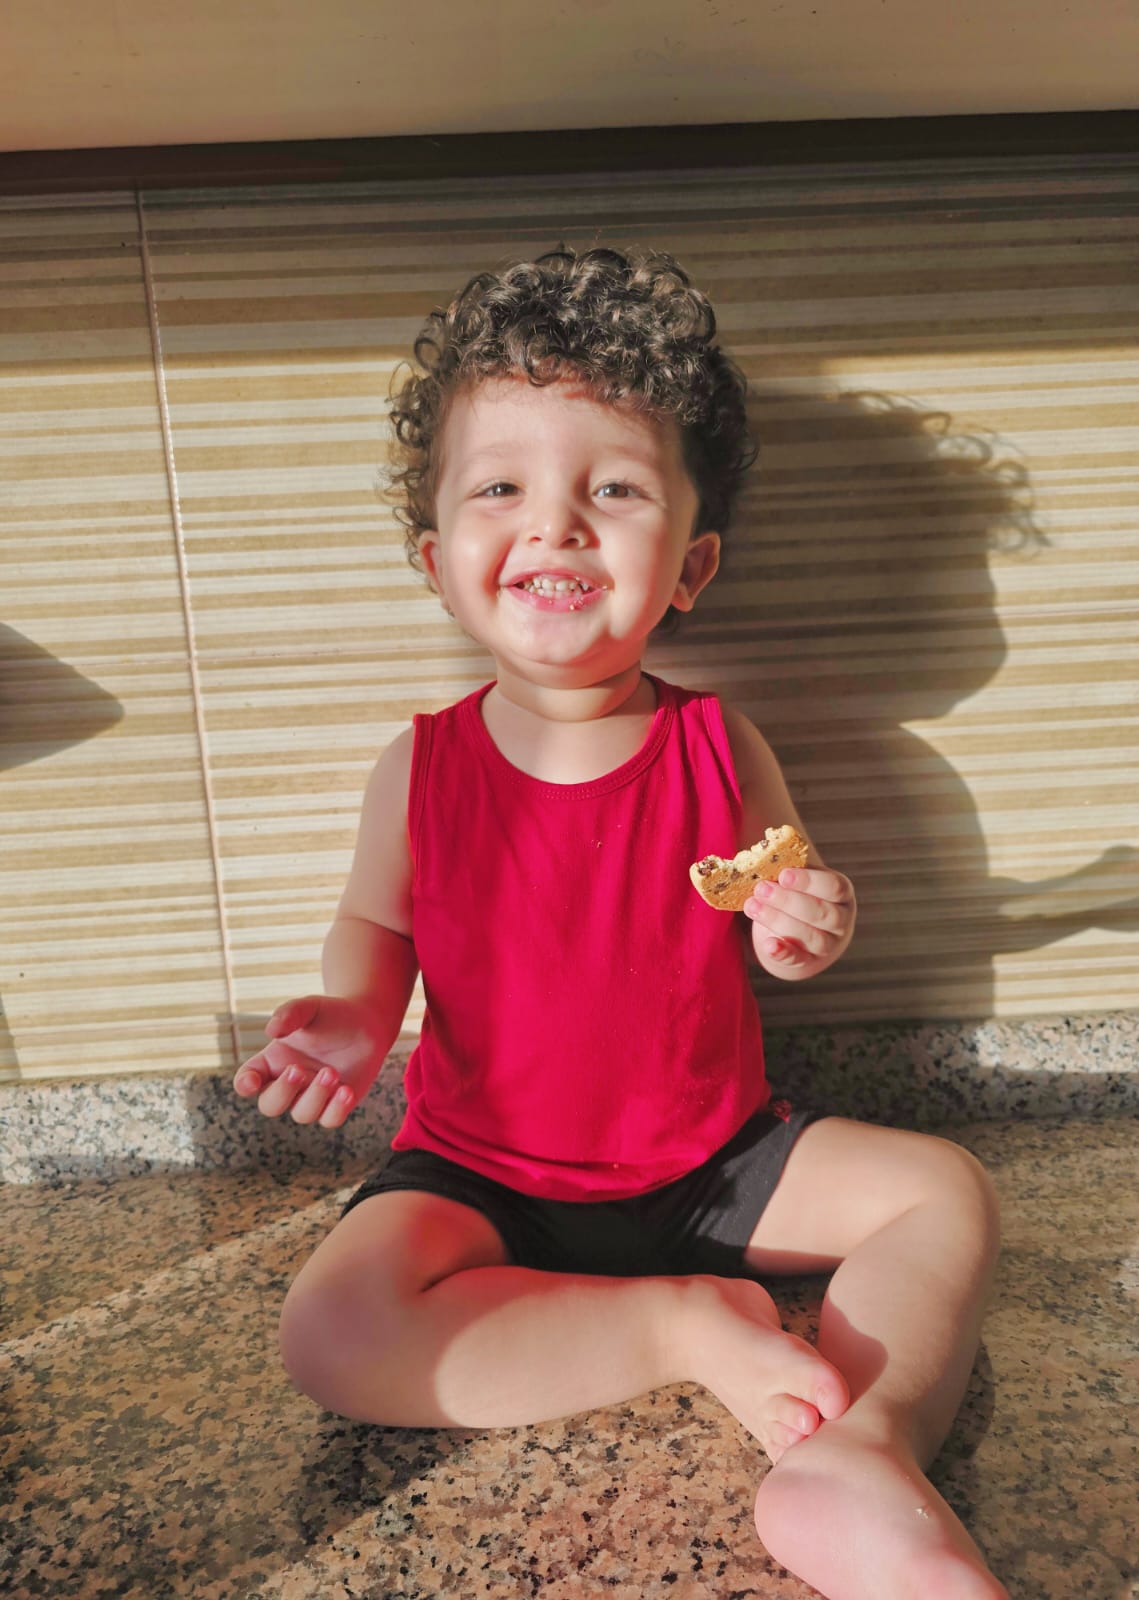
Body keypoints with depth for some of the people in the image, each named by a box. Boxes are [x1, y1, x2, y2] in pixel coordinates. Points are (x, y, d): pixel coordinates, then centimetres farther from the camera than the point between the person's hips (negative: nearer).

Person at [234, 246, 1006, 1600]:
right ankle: (695, 1323, -17)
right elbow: (375, 926, 4)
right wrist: (352, 1015, -18)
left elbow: (768, 935, 3)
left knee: (945, 1193, -10)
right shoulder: (420, 771, -12)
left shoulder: (719, 750, -10)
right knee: (333, 1333, -27)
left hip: (712, 1156, 2)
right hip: (484, 1175, -1)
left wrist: (805, 932, -21)